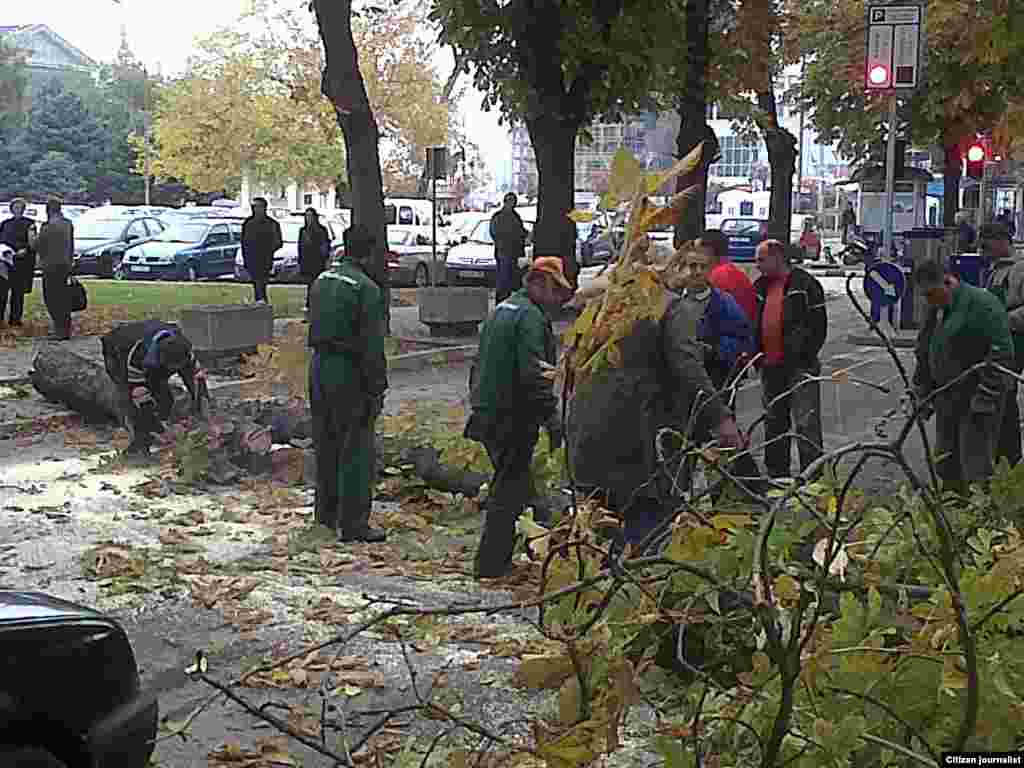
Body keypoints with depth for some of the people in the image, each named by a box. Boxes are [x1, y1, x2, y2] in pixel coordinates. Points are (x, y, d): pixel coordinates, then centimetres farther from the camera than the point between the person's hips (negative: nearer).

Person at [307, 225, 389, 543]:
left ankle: (326, 511, 30)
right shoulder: (367, 289, -16)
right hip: (349, 374, -8)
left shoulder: (320, 281, 10)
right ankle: (353, 523, 0)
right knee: (356, 450, -1)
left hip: (318, 369, 8)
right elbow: (373, 346, -17)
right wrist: (377, 388, -12)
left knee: (326, 445, 18)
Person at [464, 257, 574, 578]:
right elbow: (533, 374, -23)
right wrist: (552, 417, -20)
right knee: (511, 488, -3)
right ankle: (490, 564, 0)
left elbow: (480, 365, 23)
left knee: (507, 483, 20)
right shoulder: (531, 317, -15)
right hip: (512, 417, -10)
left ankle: (497, 557, 27)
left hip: (487, 413, 10)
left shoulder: (503, 309, 17)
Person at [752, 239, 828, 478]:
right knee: (774, 423, 13)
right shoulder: (760, 286, 15)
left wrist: (806, 356, -13)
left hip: (799, 365, -7)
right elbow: (753, 323, 22)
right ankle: (776, 475, 21)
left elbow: (819, 324, -8)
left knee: (806, 423, -9)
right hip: (770, 366, 7)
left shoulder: (805, 284, -4)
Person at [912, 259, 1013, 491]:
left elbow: (1001, 353, -19)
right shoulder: (936, 311, 14)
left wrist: (984, 398, -20)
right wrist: (922, 397, 20)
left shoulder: (982, 304, -14)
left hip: (976, 401, -8)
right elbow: (924, 356, 23)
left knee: (976, 468, -8)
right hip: (947, 401, 9)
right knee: (947, 464, 14)